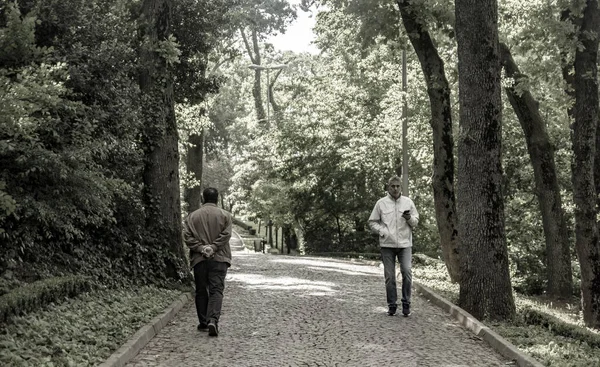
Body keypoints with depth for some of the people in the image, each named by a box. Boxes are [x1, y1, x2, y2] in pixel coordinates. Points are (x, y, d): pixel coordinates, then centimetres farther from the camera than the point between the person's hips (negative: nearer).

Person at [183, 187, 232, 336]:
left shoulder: (192, 216, 6)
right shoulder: (225, 215, 3)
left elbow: (187, 236, -4)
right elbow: (225, 235, -8)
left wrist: (201, 248, -8)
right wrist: (213, 247, -10)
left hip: (199, 259, 1)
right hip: (219, 258, -1)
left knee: (201, 291, 11)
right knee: (216, 290, -4)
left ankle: (203, 322, 16)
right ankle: (213, 320, -21)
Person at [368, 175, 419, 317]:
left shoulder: (408, 202, 8)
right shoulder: (381, 203, 5)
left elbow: (416, 222, 13)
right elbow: (372, 222, 9)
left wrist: (409, 218, -9)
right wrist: (382, 231, -7)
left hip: (405, 243, 0)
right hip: (387, 244, 0)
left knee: (407, 272, -12)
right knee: (389, 276, 3)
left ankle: (406, 303, 2)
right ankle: (392, 305, 13)